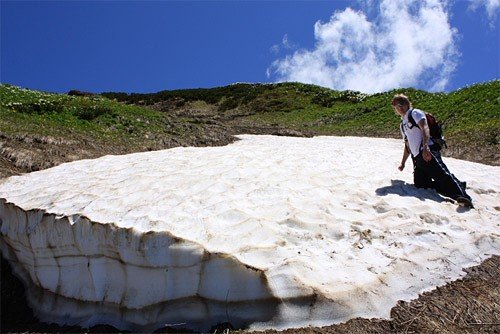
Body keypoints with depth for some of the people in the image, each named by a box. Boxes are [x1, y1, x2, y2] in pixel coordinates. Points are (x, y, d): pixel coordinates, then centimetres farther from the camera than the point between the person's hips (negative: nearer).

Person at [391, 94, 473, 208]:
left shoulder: (415, 113, 6)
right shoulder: (403, 124, 29)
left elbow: (425, 128, -13)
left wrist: (425, 147, -30)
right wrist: (403, 163, 35)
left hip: (428, 152, -8)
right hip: (417, 158, 8)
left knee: (442, 174, -26)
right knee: (420, 184, -8)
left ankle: (462, 196, -38)